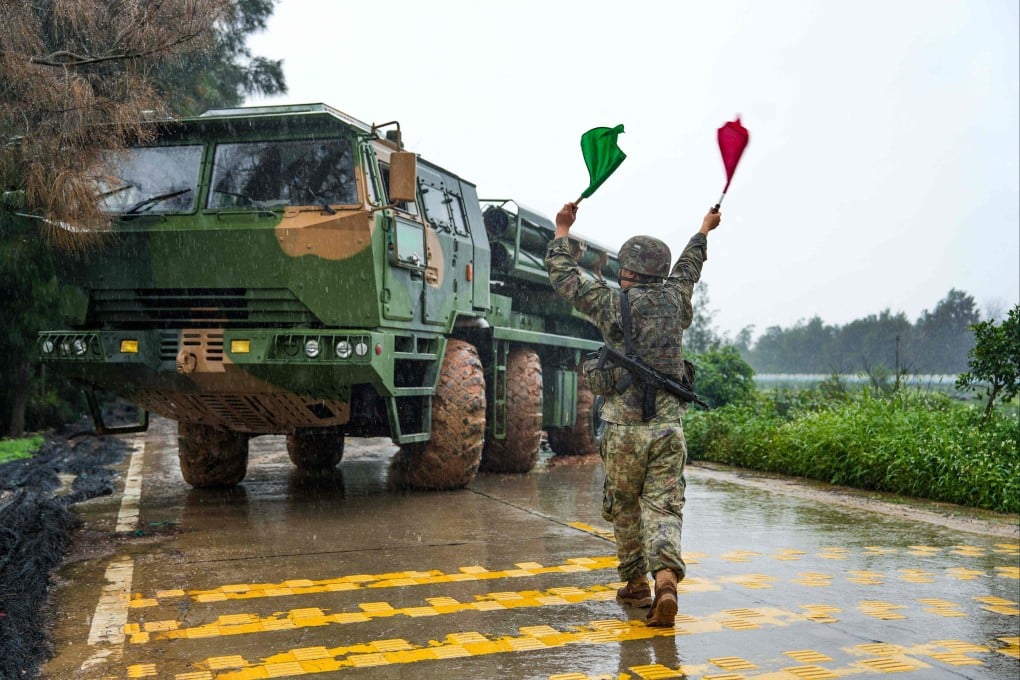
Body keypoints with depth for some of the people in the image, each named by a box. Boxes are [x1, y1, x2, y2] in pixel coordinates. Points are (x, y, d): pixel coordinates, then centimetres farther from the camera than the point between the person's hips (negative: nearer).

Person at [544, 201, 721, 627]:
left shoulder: (613, 304, -5)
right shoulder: (673, 300, 7)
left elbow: (564, 277, 7)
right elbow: (687, 269, 28)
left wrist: (562, 233, 22)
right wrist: (703, 232, 48)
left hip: (624, 429, -2)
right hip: (668, 427, 2)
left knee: (625, 508, 15)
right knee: (664, 508, -1)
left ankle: (635, 583, 23)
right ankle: (666, 578, -22)